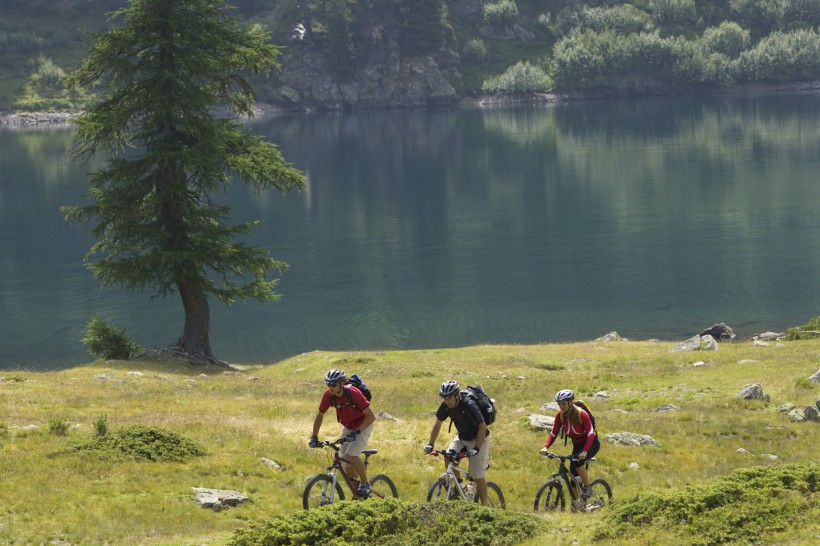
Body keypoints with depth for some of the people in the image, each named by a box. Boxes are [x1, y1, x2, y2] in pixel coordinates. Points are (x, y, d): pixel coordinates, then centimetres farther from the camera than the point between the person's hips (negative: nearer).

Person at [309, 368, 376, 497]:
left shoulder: (353, 393, -32)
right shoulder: (328, 395, -18)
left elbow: (371, 416, -29)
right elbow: (320, 415, -2)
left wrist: (356, 432, -38)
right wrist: (314, 437, -10)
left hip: (363, 426, -6)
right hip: (347, 427, 6)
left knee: (352, 455, -24)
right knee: (345, 462, 0)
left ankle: (365, 484, -4)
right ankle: (357, 490, 18)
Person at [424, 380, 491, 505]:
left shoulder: (468, 405, -31)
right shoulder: (445, 406, -12)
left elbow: (482, 427, -32)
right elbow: (437, 424, 1)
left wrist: (476, 448, -39)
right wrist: (430, 444, -8)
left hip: (478, 439, -6)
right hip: (462, 437, 6)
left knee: (478, 476, -8)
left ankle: (484, 505, 5)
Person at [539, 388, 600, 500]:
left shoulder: (581, 414, -26)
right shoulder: (560, 415, -11)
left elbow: (590, 434, -30)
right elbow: (553, 433, -8)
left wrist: (585, 451, -44)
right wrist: (545, 447, -26)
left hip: (591, 444, -6)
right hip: (577, 444, 6)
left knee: (577, 460, -34)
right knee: (573, 477, 1)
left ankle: (587, 488, -17)